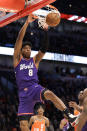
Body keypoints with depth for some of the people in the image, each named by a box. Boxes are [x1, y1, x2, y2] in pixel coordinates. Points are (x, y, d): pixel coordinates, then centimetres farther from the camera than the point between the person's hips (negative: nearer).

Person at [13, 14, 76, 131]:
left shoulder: (35, 60, 17)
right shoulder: (17, 59, 12)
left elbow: (44, 48, 3)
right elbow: (19, 39, 1)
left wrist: (45, 30, -8)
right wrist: (27, 23, -7)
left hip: (35, 88, 0)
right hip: (24, 92, 0)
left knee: (49, 94, -35)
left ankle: (69, 115, -44)